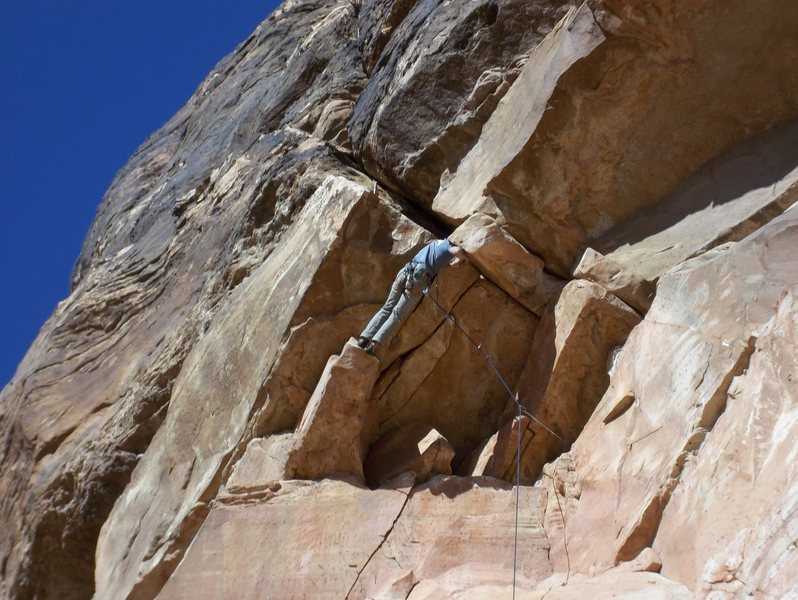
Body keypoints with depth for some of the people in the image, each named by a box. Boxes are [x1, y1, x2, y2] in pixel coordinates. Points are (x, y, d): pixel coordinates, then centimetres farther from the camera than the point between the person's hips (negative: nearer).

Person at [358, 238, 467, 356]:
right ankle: (374, 345, -16)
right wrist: (464, 258, 9)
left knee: (387, 308, 9)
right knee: (398, 314, -5)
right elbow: (457, 250, -10)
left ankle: (364, 338, -3)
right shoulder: (447, 244, 11)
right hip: (419, 278, -6)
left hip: (405, 272, 6)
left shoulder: (435, 243, 30)